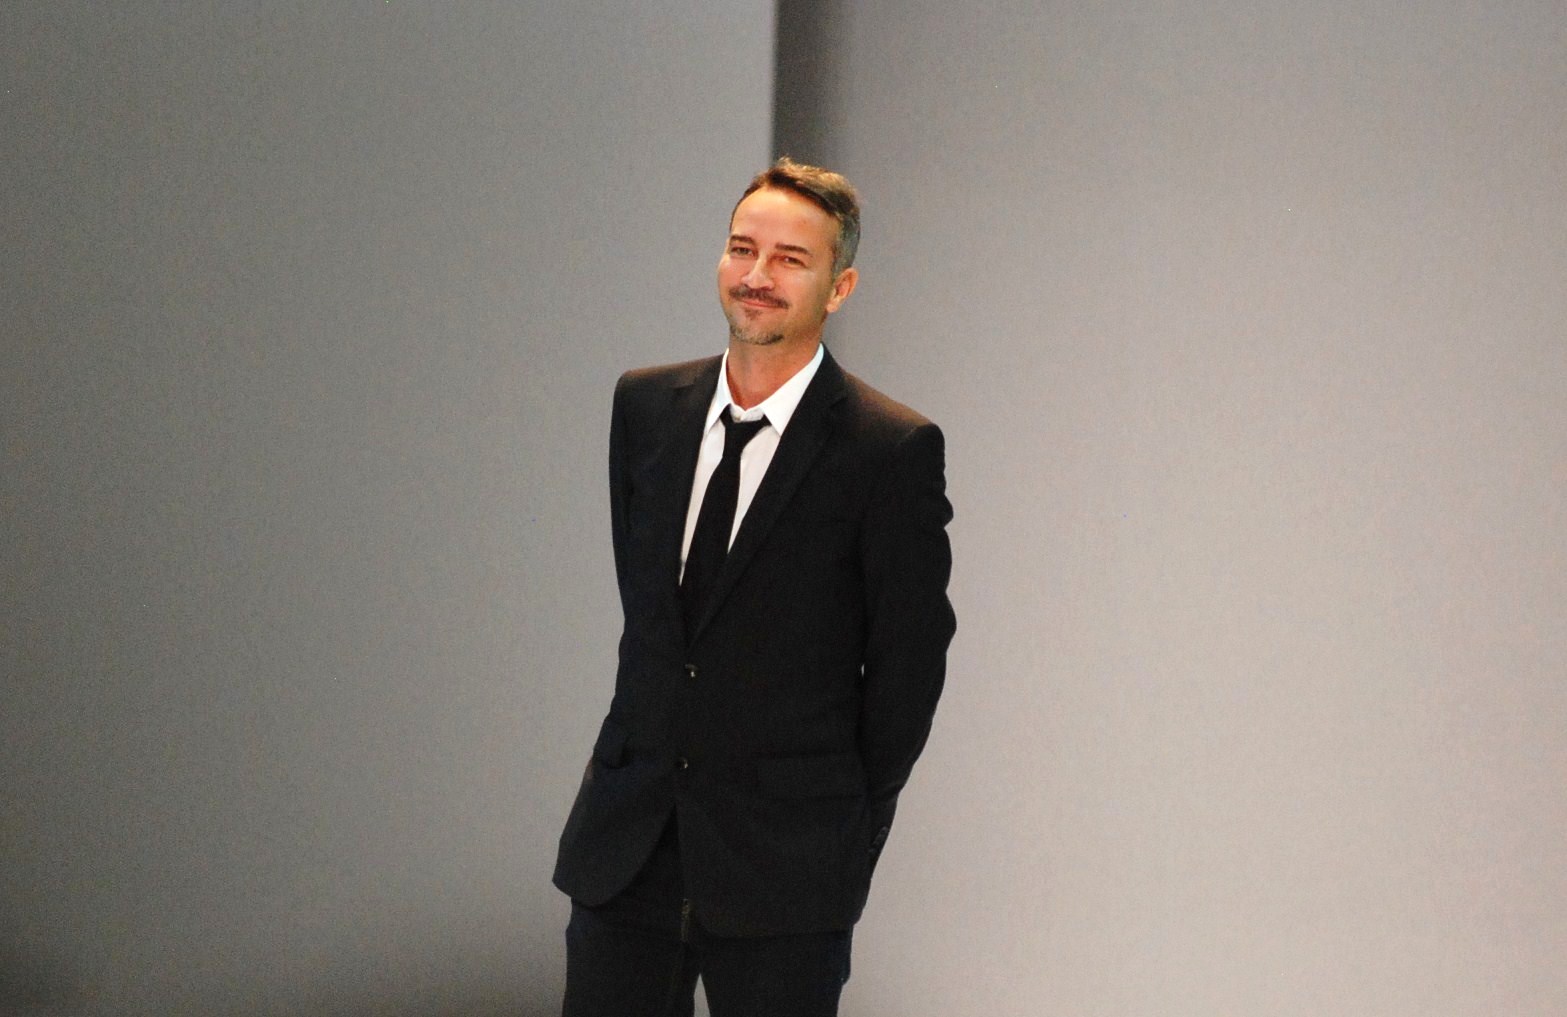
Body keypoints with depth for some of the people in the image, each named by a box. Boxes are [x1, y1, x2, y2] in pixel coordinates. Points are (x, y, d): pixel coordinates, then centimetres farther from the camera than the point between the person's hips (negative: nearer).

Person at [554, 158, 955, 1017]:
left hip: (783, 862, -4)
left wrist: (848, 827, 3)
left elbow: (908, 661, -3)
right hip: (626, 845, 5)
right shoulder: (646, 406, 7)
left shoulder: (893, 450, -9)